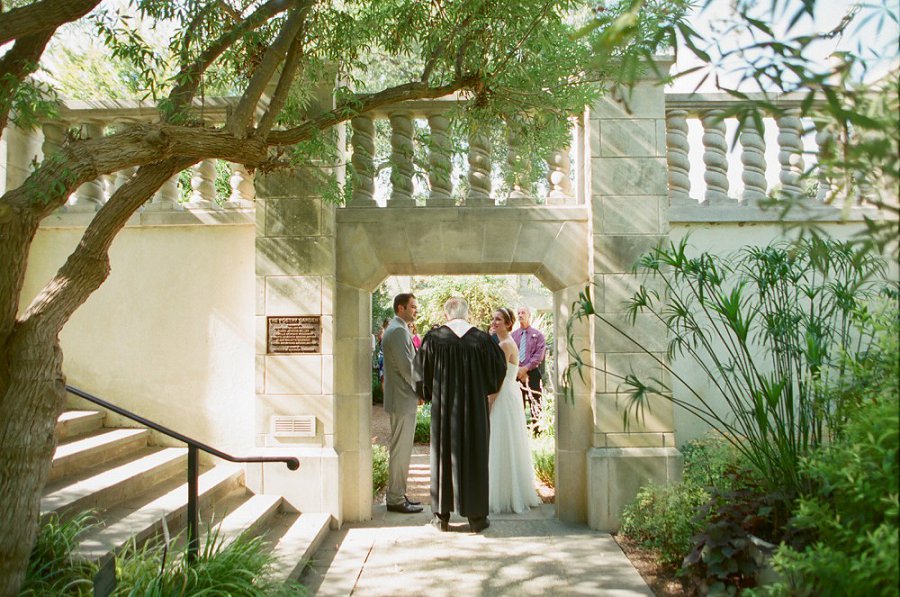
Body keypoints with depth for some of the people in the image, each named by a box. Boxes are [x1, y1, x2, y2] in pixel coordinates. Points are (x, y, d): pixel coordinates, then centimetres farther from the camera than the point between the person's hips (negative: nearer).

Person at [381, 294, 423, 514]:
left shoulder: (396, 329, 16)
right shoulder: (398, 330, -17)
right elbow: (406, 367, -21)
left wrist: (417, 389, 14)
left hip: (401, 398, 11)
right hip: (403, 399, -11)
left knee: (400, 449, 16)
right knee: (400, 450, -3)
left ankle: (396, 495, 25)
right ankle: (396, 499, 5)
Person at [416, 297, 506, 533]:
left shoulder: (434, 338, -7)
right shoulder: (482, 339, -5)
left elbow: (421, 369, 2)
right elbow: (499, 367, 6)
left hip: (443, 406, 0)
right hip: (475, 406, 0)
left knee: (443, 456, 10)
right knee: (474, 456, 9)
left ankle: (442, 516, 16)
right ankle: (476, 516, 14)